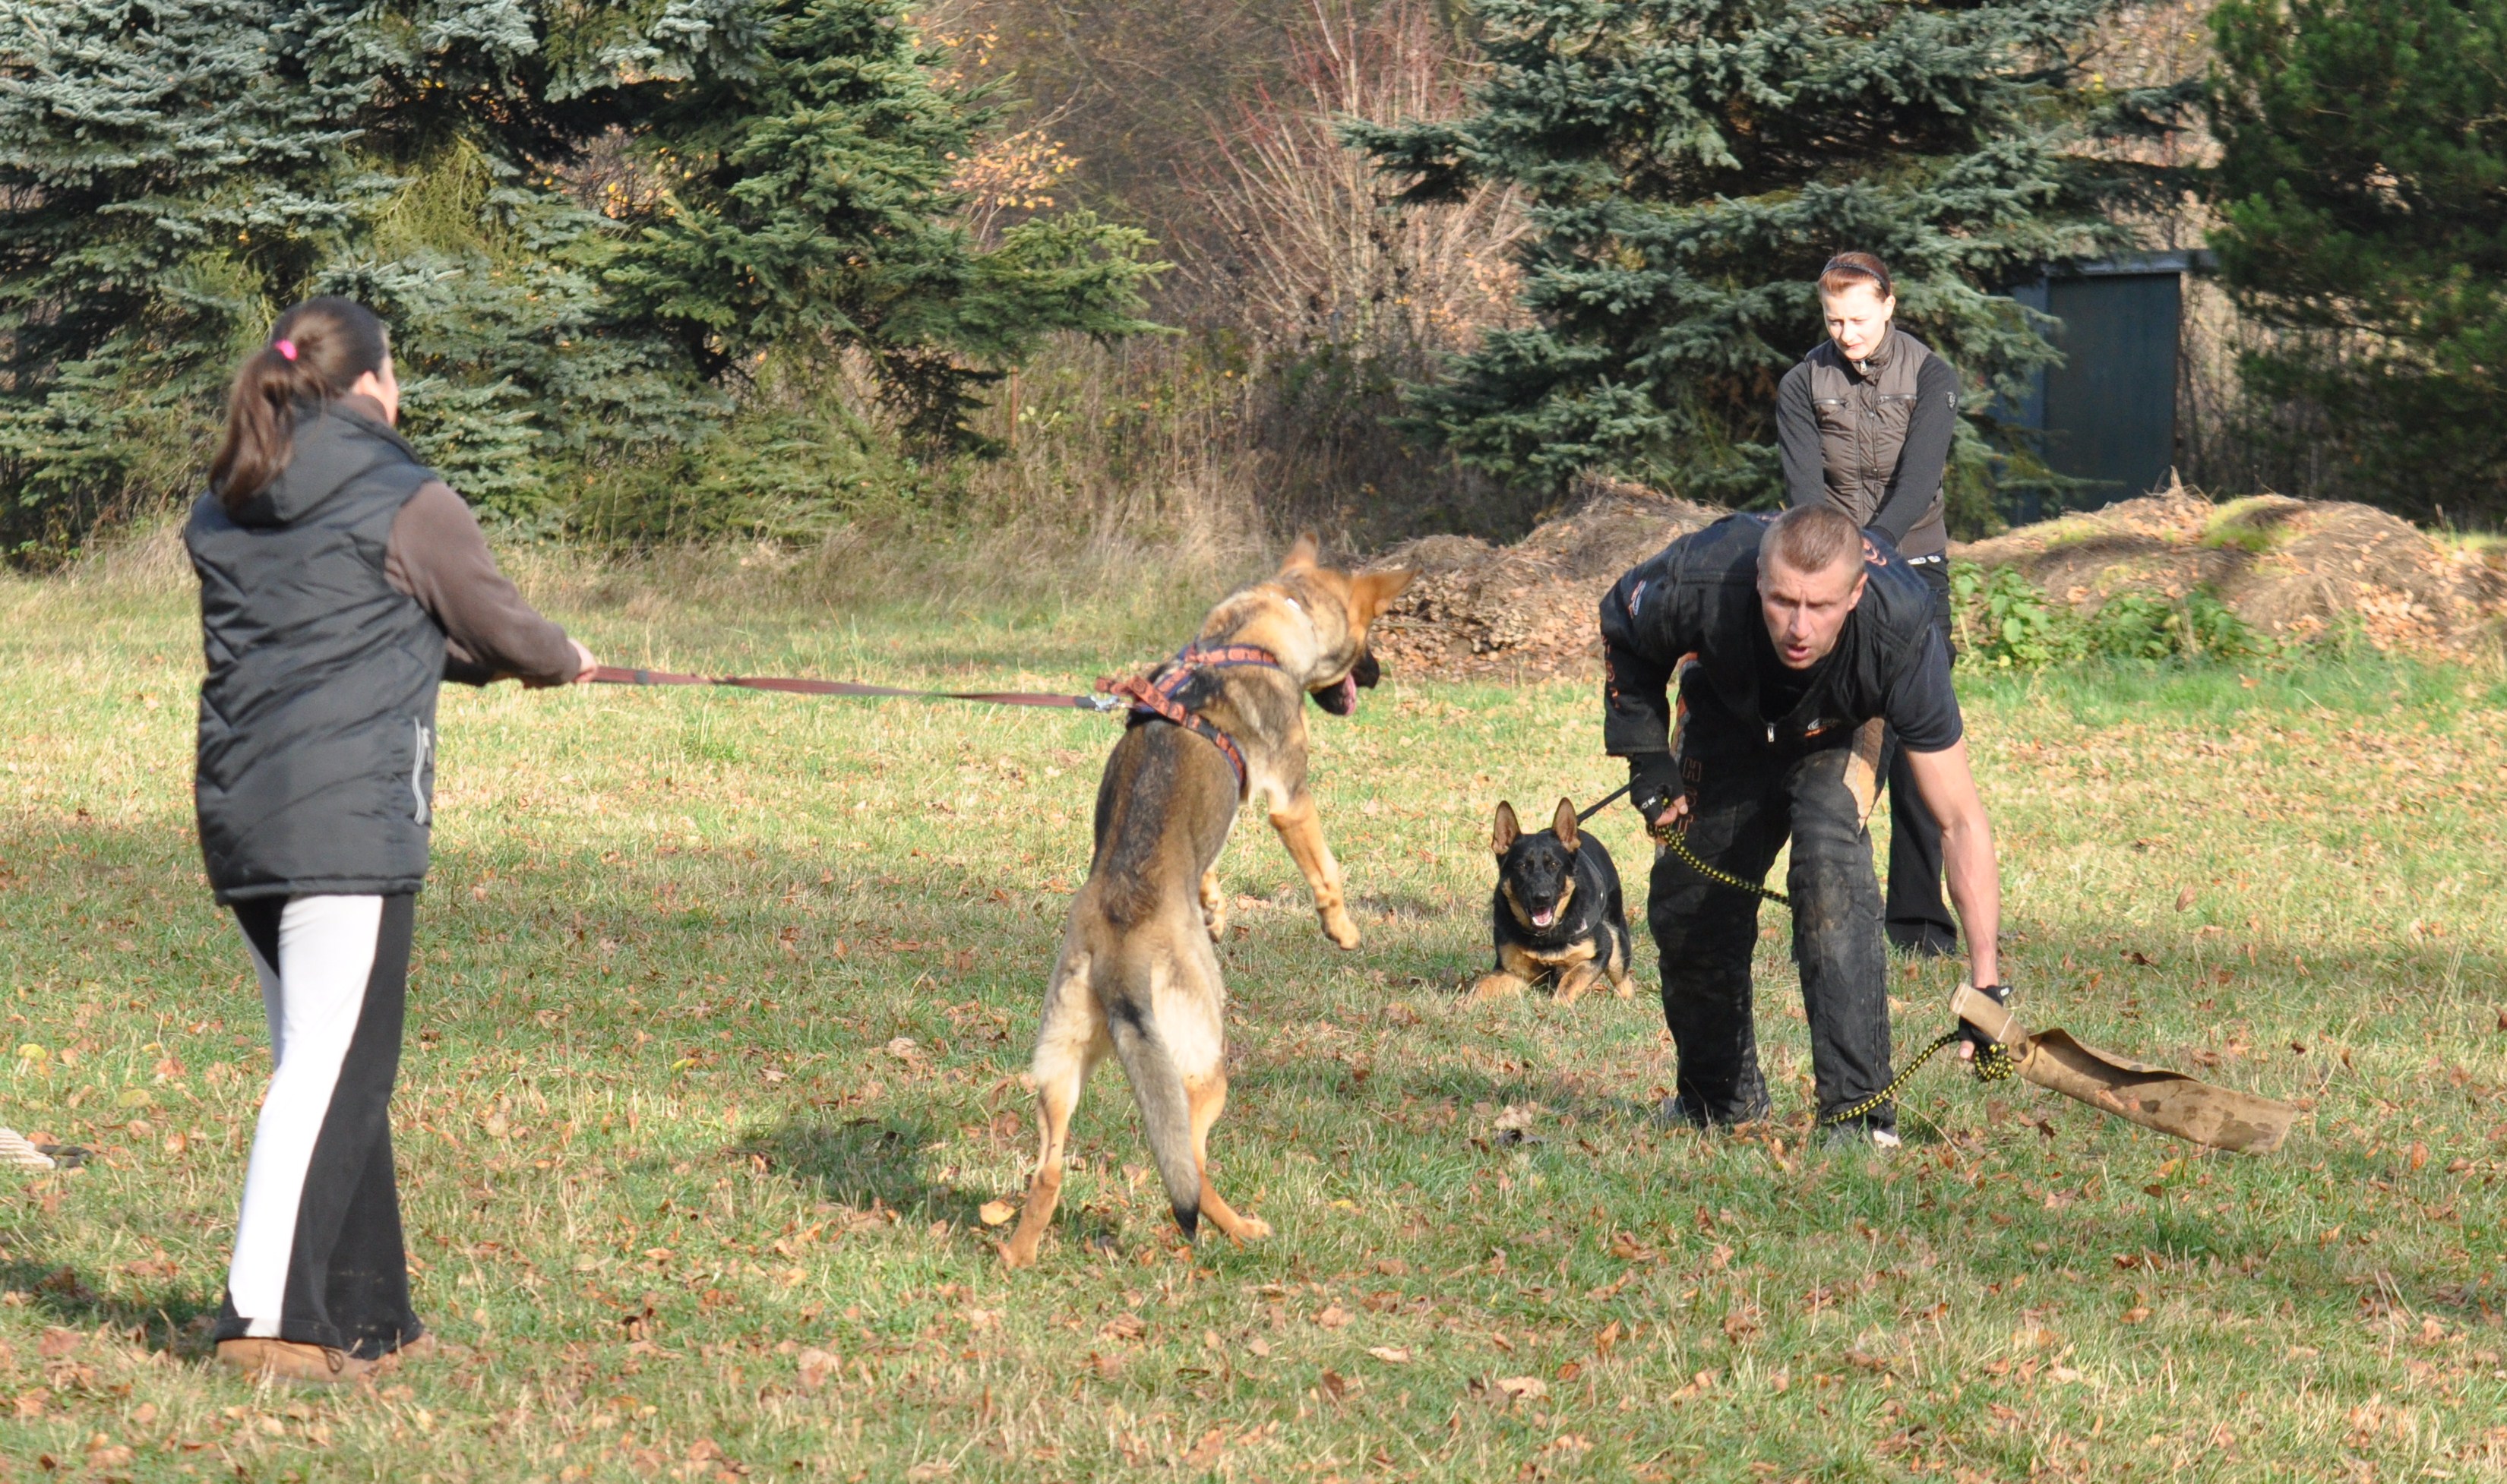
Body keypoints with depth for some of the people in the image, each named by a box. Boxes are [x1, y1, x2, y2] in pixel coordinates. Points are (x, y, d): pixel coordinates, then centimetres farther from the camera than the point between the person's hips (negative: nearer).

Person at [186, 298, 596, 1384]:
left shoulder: (222, 514, 15)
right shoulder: (405, 505, -4)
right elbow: (502, 628, 6)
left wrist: (468, 659, 26)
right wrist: (564, 662, 28)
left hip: (239, 813, 7)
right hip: (348, 817, -7)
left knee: (325, 1063, 14)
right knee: (327, 1069, -6)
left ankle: (364, 1313, 18)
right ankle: (266, 1315, -12)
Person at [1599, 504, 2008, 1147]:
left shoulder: (1900, 630, -42)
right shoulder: (1699, 582, -39)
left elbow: (1959, 819, -37)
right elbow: (1621, 628, -10)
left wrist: (1986, 985, -41)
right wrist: (1644, 752, -17)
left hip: (1843, 731, -3)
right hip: (1729, 719, 3)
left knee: (1830, 858, -29)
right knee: (1684, 909, 5)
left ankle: (1857, 1110, -25)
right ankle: (1720, 1095, 33)